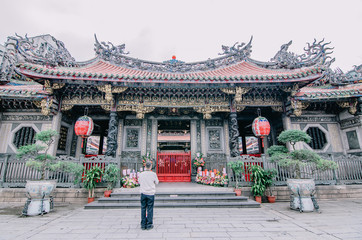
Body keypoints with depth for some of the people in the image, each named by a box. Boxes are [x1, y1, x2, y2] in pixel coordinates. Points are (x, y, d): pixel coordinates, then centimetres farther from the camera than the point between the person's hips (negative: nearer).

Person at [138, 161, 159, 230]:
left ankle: (143, 225, 17)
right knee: (150, 209, 7)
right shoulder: (153, 174, -9)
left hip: (143, 193, 2)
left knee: (143, 209, 10)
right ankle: (149, 225, 12)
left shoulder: (141, 174, -5)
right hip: (151, 193, -2)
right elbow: (156, 182, 3)